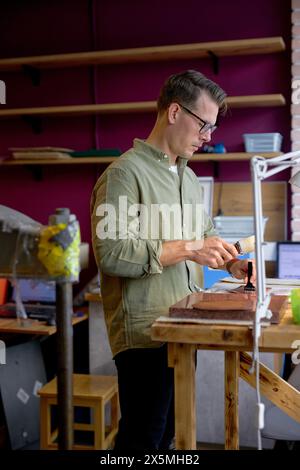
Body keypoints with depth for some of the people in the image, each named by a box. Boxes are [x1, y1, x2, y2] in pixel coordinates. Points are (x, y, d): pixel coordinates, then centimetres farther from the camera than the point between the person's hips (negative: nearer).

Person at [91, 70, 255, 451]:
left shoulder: (188, 177, 15)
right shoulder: (125, 172, -13)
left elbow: (205, 234, 24)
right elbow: (111, 254, -22)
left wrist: (228, 261, 3)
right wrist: (187, 249, -22)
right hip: (145, 333, -8)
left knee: (168, 432, 18)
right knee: (143, 437, 3)